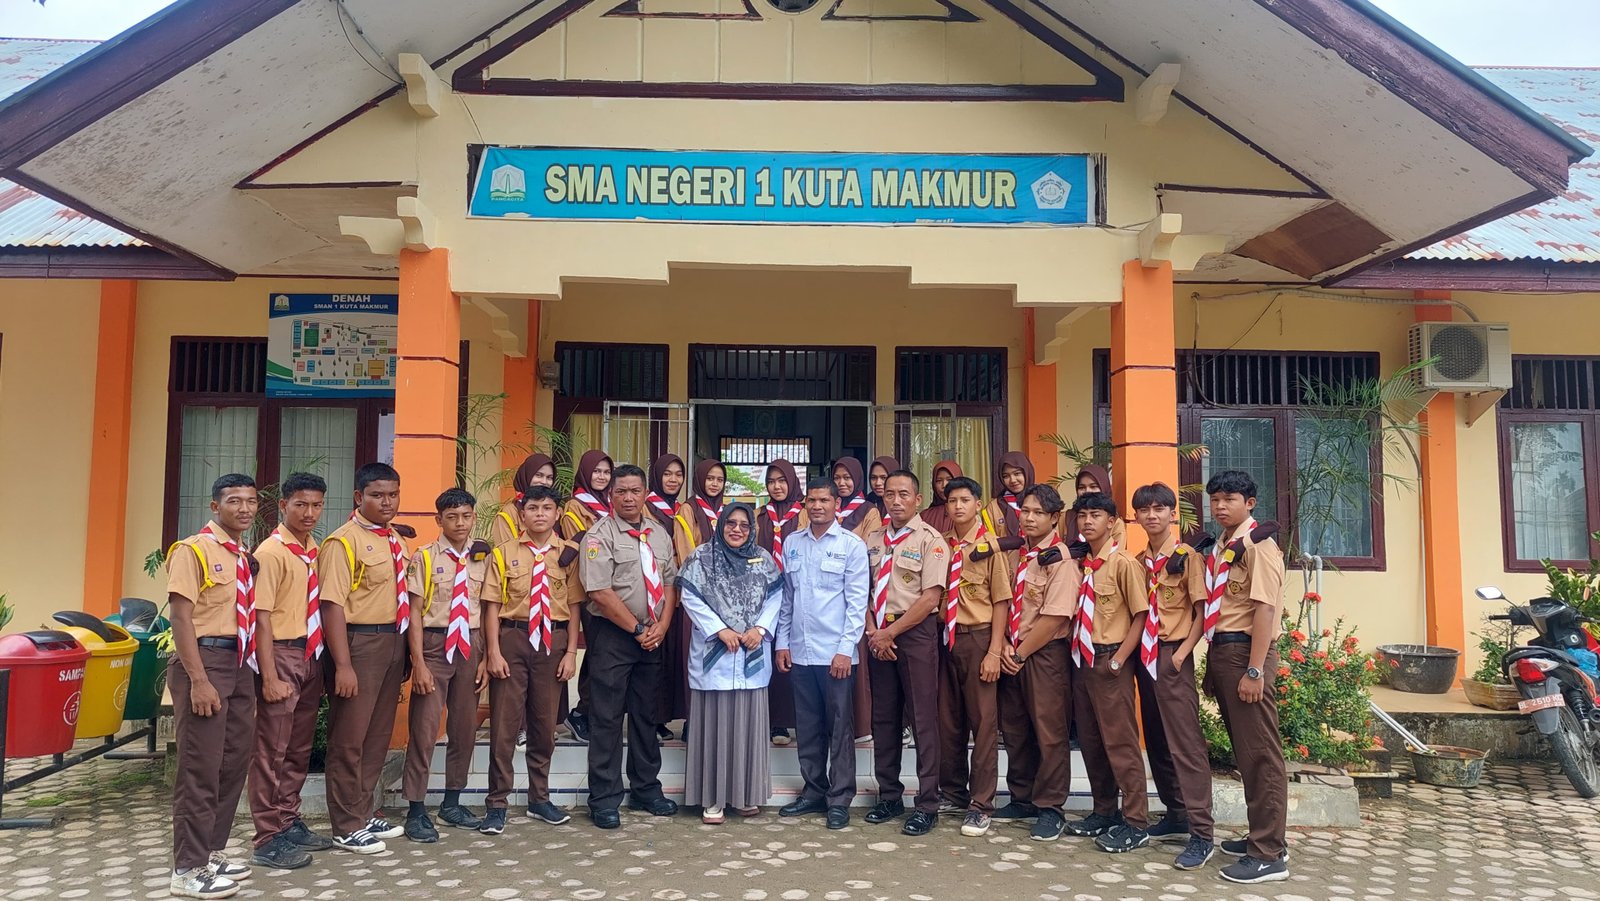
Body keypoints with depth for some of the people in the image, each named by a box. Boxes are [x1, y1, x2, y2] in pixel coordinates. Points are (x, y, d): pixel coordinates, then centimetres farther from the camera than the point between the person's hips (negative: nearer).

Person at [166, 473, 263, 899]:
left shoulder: (246, 557, 13)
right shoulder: (193, 550, -10)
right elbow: (181, 617, -15)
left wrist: (252, 671, 12)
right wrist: (199, 680, -21)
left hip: (240, 664, 8)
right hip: (205, 661, -8)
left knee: (234, 763, 14)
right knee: (200, 767, -3)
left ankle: (212, 851, 28)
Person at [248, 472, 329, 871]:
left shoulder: (316, 551, 10)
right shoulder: (271, 552, -11)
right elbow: (261, 617, -14)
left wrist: (322, 659, 7)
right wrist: (270, 677, -18)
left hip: (311, 656, 7)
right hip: (282, 654, -7)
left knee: (299, 748, 15)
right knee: (272, 750, 0)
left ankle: (289, 822, 28)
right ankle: (269, 840, 9)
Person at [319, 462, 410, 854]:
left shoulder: (396, 541, 12)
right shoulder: (343, 541, -12)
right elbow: (333, 605, -17)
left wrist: (405, 652, 15)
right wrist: (343, 665, -21)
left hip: (393, 641, 8)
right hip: (359, 642, -8)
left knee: (378, 734, 16)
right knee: (349, 738, 3)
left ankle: (365, 813, 30)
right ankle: (348, 828, 14)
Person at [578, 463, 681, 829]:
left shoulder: (659, 536, 11)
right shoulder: (600, 536, -9)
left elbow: (670, 585, 11)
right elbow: (600, 593, -16)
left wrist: (661, 626, -4)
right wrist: (638, 630, -13)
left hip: (652, 637, 6)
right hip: (612, 635, -6)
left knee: (646, 715, 14)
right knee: (607, 717, 0)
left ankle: (646, 789, 26)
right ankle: (604, 799, 10)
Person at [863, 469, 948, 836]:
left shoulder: (929, 540, -5)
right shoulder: (873, 540, 11)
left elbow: (931, 598, -11)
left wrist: (891, 632, -11)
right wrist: (873, 632, -3)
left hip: (916, 633, -5)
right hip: (878, 635, 5)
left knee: (923, 719, -1)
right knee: (883, 718, 11)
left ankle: (927, 805, 8)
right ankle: (889, 797, 24)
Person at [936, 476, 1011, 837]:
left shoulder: (990, 546, -5)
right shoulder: (941, 545, 5)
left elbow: (1001, 601, -6)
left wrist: (994, 652, -10)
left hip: (978, 638, -4)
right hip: (945, 638, 4)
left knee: (983, 721, 1)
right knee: (948, 720, 12)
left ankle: (980, 805, 10)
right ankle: (953, 793, 28)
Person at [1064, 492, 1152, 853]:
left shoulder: (1123, 563, -9)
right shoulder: (1081, 565, 11)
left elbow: (1140, 616, -11)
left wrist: (1118, 660, -15)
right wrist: (1075, 651, 6)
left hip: (1110, 663, -7)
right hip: (1082, 661, 7)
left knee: (1120, 742, -3)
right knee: (1090, 741, 13)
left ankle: (1135, 824, 6)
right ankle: (1104, 813, 25)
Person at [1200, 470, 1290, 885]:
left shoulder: (1258, 543, -10)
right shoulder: (1219, 548, 14)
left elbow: (1265, 608, -16)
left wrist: (1254, 670, -20)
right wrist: (1213, 663, 14)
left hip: (1246, 651, -8)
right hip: (1220, 651, 9)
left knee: (1259, 753, -2)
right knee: (1243, 751, 15)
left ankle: (1270, 855, 4)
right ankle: (1261, 836, 27)